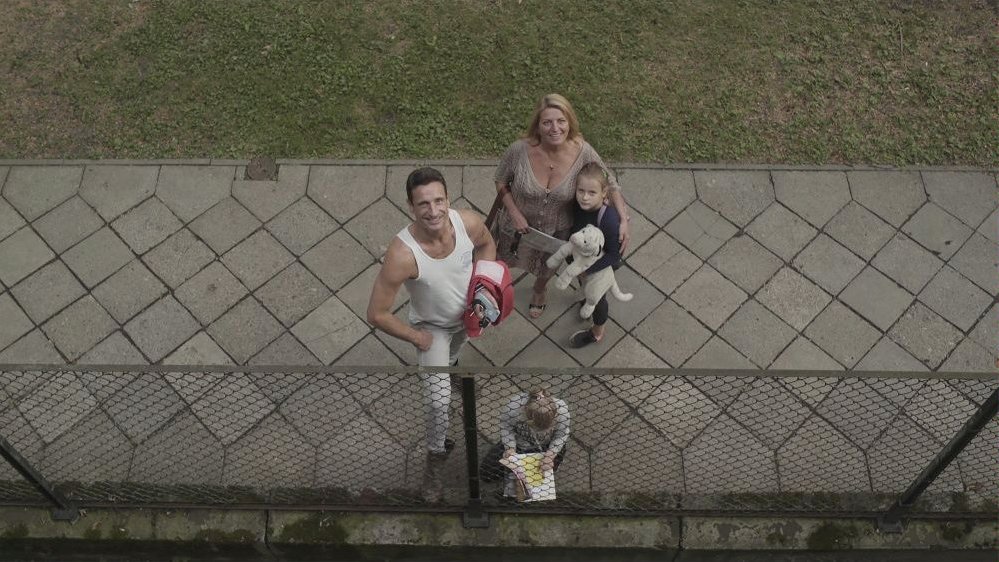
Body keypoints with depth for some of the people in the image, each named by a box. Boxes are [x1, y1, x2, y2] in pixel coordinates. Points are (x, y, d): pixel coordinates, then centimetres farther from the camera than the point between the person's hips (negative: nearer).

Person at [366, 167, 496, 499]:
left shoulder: (468, 222, -31)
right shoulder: (402, 254, -42)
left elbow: (486, 244, -3)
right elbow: (377, 314, -33)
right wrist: (417, 338, -20)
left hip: (468, 313, 4)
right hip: (432, 326, -4)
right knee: (439, 399, -12)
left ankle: (445, 365, 72)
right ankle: (436, 451, 18)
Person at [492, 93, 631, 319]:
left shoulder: (583, 152, -31)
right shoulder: (519, 150, -32)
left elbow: (609, 184, -16)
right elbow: (500, 180, -13)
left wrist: (624, 220, -26)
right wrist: (514, 213, -22)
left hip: (557, 230, 1)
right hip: (518, 223, -1)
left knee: (547, 267, 32)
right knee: (507, 261, 30)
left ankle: (540, 289, 69)